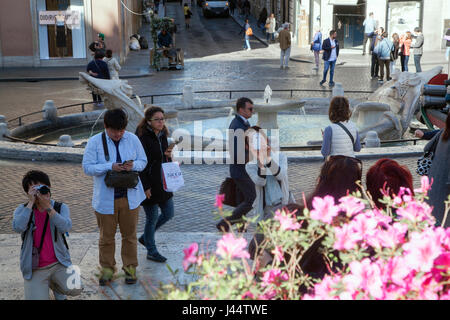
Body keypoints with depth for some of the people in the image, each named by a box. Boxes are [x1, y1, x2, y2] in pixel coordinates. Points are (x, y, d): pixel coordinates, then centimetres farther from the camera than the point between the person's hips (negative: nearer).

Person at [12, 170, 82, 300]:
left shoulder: (61, 207, 0)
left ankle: (54, 284, 12)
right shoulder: (22, 209, 0)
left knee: (75, 289, -23)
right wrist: (31, 203, -20)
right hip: (34, 269, 0)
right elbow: (18, 227, -22)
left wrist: (48, 206, -24)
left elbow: (65, 227, -20)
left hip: (58, 263, 0)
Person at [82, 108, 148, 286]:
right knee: (106, 236, 9)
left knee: (129, 234, 11)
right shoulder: (94, 142, -6)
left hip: (129, 196, 2)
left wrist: (133, 165, -16)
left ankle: (130, 268, 26)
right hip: (105, 199, -2)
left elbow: (143, 161, 8)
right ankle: (107, 268, 26)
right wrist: (110, 167, -22)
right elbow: (87, 167, -9)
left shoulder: (133, 139, 2)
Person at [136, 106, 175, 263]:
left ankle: (145, 237, 33)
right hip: (149, 185, -8)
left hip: (162, 183, 8)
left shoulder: (162, 136, 8)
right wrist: (145, 187, -19)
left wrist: (168, 155, -4)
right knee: (152, 218, 4)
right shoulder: (143, 138, -17)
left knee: (168, 214, 15)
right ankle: (151, 251, 22)